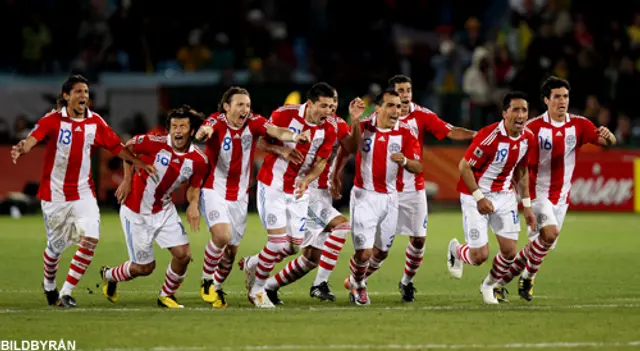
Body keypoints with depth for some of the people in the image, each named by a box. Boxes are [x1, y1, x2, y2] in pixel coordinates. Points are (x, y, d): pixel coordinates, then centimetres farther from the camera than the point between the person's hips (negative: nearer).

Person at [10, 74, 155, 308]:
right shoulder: (53, 120, -11)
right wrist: (22, 148, -49)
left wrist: (137, 162, -2)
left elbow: (116, 146, 9)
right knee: (56, 246, 6)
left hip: (83, 191, 3)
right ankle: (49, 286, 38)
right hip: (54, 193, -3)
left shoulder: (95, 122, 1)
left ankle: (66, 293, -5)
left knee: (90, 239, -15)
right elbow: (35, 137, -28)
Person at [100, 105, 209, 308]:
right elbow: (128, 147, -5)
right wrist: (127, 180, -6)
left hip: (164, 211, 4)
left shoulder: (198, 161, -12)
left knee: (183, 255, -9)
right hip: (136, 212, -4)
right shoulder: (154, 143, -23)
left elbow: (193, 187, 2)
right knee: (145, 267, 3)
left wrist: (193, 204, -20)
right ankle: (109, 275, 35)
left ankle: (166, 296, 18)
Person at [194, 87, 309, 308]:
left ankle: (217, 286, 33)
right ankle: (206, 281, -4)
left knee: (232, 249, 9)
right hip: (214, 191, -4)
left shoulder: (253, 123, -6)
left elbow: (275, 131, -23)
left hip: (239, 196, 4)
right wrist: (203, 132, -61)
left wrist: (293, 136, -44)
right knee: (222, 235, -26)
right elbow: (201, 133, -36)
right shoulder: (217, 122, -14)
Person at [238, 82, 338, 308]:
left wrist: (306, 180, -20)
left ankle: (251, 264, 30)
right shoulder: (284, 114, -17)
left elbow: (320, 162, -1)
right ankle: (257, 289, 8)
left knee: (294, 245, 3)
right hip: (272, 186, -5)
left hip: (298, 191, 5)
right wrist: (280, 150, -25)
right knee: (278, 241, -12)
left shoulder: (329, 129, -7)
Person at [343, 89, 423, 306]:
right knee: (364, 253, -11)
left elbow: (418, 167, -6)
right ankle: (357, 285, 20)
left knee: (380, 253, 14)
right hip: (364, 196, -3)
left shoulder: (405, 133, -3)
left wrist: (404, 161, -29)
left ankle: (356, 282, 41)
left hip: (389, 198, 3)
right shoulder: (362, 127, -6)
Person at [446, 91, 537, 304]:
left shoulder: (527, 138, -4)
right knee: (480, 256, -8)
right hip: (476, 196, -6)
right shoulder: (490, 136, -25)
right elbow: (464, 166, -19)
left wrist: (526, 205, 12)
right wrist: (479, 197, -22)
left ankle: (489, 285, 29)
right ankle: (456, 250, 29)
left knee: (510, 251, -1)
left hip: (504, 195, 6)